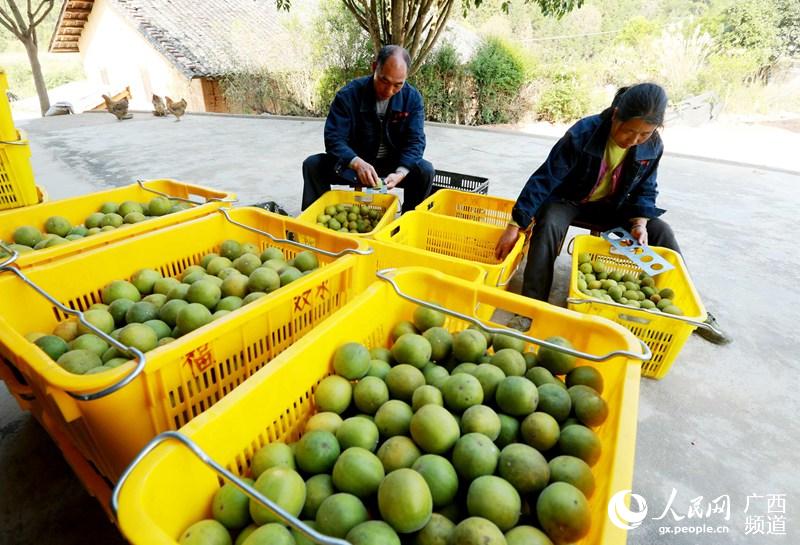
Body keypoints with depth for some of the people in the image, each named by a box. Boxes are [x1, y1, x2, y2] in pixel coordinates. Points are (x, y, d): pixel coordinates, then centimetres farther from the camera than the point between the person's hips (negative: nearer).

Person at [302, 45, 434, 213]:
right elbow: (334, 139, -22)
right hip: (354, 164, 0)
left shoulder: (413, 98, -11)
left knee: (425, 171, -27)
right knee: (313, 165, -22)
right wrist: (357, 163, -44)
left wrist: (400, 173, -37)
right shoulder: (348, 95, -16)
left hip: (393, 165, 1)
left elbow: (415, 141, -16)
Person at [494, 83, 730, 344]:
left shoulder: (652, 146, -13)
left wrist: (639, 222, -19)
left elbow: (645, 190, 2)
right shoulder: (582, 134, -28)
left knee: (661, 230, -9)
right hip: (567, 201, -4)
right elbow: (544, 180, -29)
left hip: (610, 206, 5)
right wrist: (515, 226, -33)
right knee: (548, 225, -38)